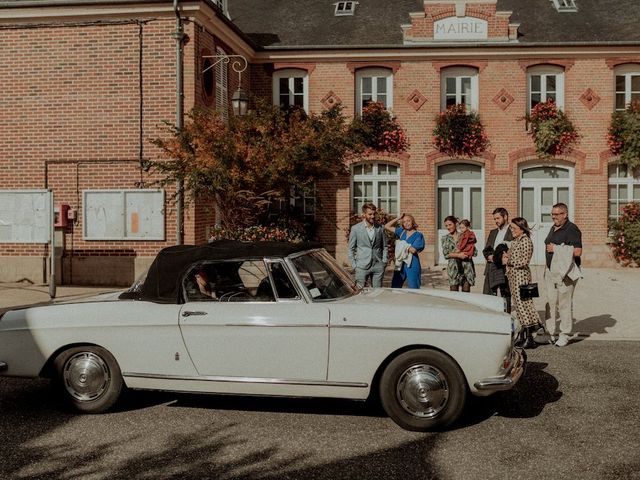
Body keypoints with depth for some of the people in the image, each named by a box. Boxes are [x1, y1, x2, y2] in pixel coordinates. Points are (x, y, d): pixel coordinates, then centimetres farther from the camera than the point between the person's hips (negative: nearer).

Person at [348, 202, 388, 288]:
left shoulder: (380, 228, 7)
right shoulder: (356, 228, 0)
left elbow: (384, 246, 14)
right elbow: (350, 249, 3)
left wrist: (384, 262, 4)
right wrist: (354, 265, -3)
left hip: (378, 266, 2)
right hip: (362, 267, -2)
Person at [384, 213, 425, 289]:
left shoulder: (418, 235, -6)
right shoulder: (402, 232, 11)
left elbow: (413, 250, -18)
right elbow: (387, 226, 11)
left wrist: (402, 245, -5)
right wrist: (398, 218, 5)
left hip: (412, 265, -6)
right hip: (400, 264, 6)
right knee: (394, 288, 9)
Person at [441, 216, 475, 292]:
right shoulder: (444, 239, 11)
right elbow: (446, 254, -1)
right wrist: (458, 255, -14)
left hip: (466, 266, 0)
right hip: (453, 267, 0)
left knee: (466, 291, -2)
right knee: (454, 290, -7)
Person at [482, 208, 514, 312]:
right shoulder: (493, 232, 21)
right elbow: (486, 250, 18)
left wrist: (499, 258, -17)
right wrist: (489, 256, -3)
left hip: (504, 268, -6)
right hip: (491, 269, 6)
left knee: (505, 297, -1)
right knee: (487, 296, 3)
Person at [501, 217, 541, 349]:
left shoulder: (526, 241, -10)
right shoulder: (515, 241, 17)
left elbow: (524, 261, -16)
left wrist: (508, 261, -12)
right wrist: (506, 256, 4)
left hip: (521, 275, -9)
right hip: (512, 275, 9)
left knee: (522, 303, -10)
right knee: (518, 304, 10)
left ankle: (529, 338, -10)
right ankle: (524, 335, 16)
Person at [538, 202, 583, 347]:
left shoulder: (572, 229, -11)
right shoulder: (553, 228, 16)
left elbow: (577, 251, -21)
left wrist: (557, 249, -17)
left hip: (566, 272, -9)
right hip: (551, 271, 9)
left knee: (565, 304, -3)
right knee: (550, 303, 9)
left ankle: (564, 336, 5)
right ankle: (551, 333, 16)